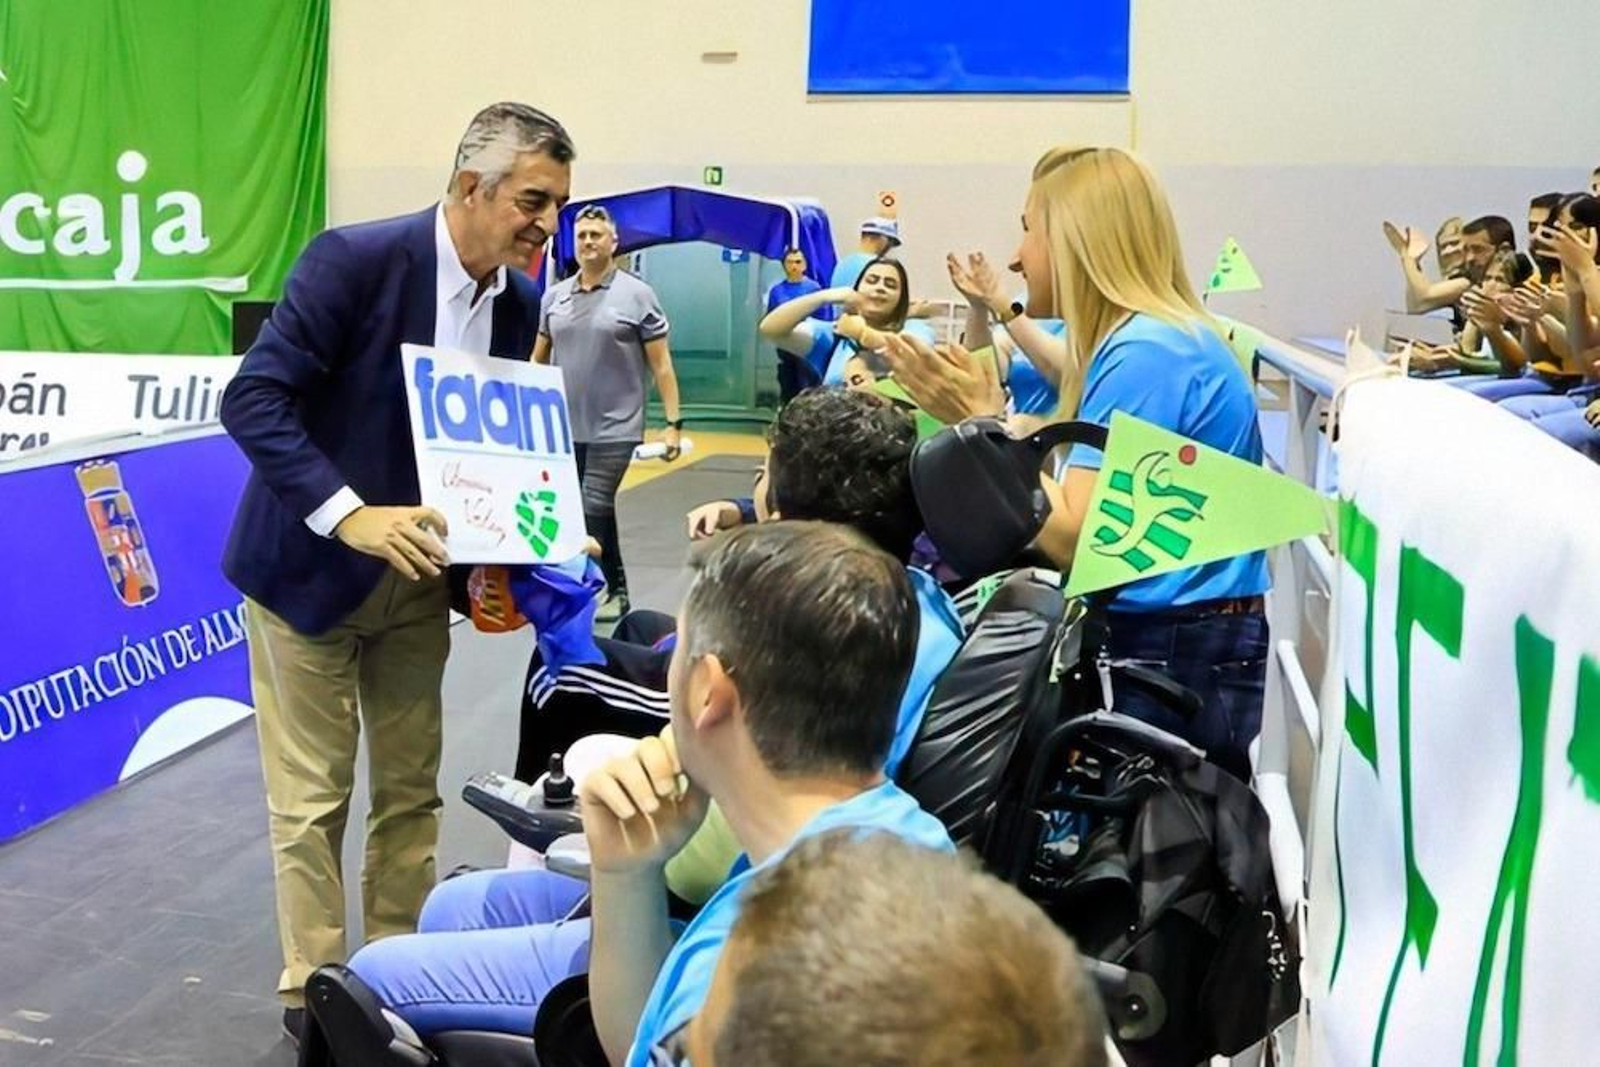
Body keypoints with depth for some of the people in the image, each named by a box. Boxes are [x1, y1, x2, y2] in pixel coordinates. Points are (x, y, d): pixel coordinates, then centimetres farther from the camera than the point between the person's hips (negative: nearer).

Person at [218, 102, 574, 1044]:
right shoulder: (355, 259, -21)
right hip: (312, 567, -6)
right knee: (315, 798, 2)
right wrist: (349, 515, -34)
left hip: (420, 574, 6)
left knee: (412, 788, 11)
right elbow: (253, 401, -24)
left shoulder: (521, 302, -1)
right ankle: (314, 991, 17)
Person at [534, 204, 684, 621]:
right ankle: (615, 589, 24)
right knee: (589, 512, 11)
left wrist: (673, 423, -8)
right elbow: (538, 360, 17)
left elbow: (661, 365, -3)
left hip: (614, 428, -4)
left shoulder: (637, 295, -4)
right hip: (563, 427, 5)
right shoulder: (554, 296, 8)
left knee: (592, 512, -9)